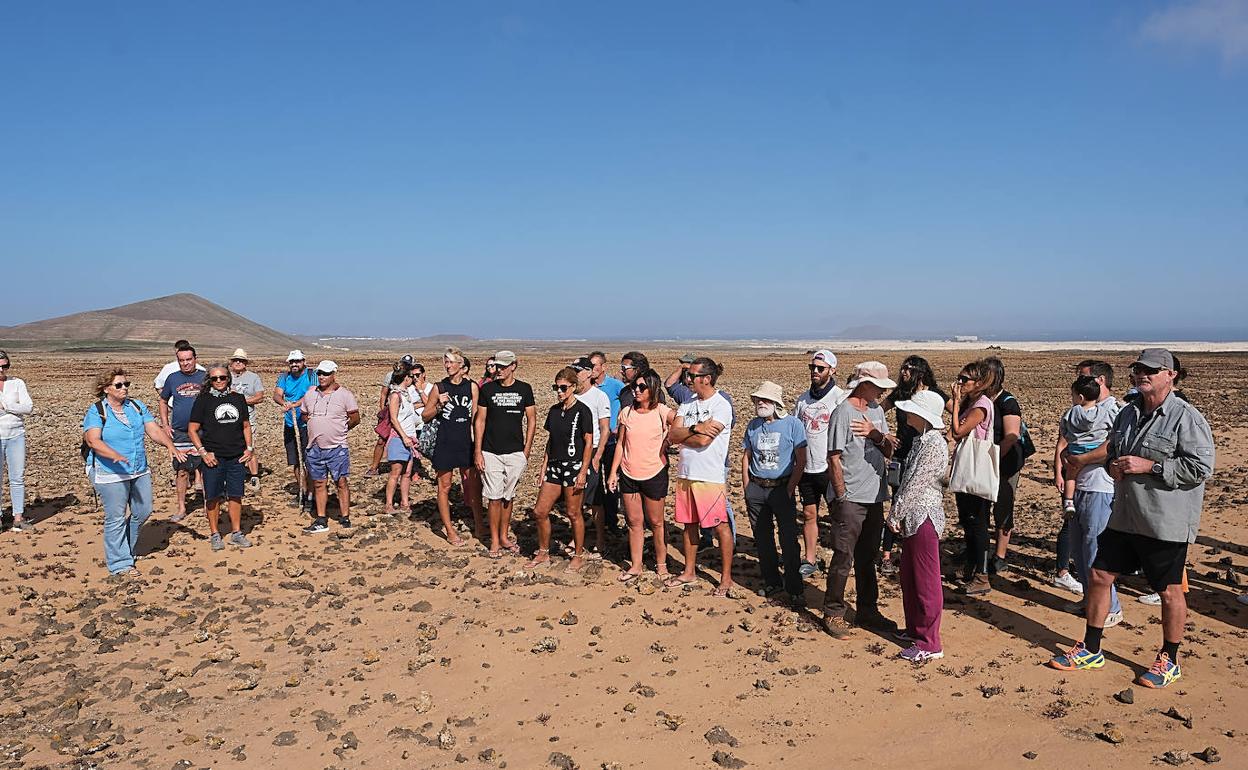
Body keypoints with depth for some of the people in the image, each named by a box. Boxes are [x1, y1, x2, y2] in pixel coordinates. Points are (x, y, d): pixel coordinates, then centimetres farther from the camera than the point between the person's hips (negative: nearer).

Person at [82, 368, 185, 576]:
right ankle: (119, 563, 10)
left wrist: (170, 445, -16)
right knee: (116, 518, -2)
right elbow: (93, 440, -21)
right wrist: (115, 455, -38)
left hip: (140, 471, 6)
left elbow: (154, 430, 4)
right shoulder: (96, 411, -8)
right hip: (110, 473, -6)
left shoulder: (137, 407, 9)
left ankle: (123, 549, 35)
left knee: (143, 511, 13)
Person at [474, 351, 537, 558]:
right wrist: (478, 451, -3)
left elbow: (531, 421, 6)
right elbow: (480, 421, 3)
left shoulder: (524, 389, 3)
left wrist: (527, 450, -1)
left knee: (508, 497, 10)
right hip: (491, 453, -1)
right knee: (494, 497, -1)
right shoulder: (487, 389, 1)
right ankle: (494, 540, 9)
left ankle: (504, 536, 22)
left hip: (516, 453, 1)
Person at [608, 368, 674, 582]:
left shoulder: (661, 412, -9)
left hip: (654, 473, -3)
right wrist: (613, 472, 7)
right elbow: (621, 443, 7)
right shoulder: (627, 412, 2)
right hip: (628, 474, 3)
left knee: (655, 522, 9)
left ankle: (661, 564, 25)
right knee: (634, 522, 11)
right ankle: (635, 565, 22)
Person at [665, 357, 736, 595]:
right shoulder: (687, 404, 11)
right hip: (685, 474, 7)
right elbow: (672, 434, -1)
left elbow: (703, 440, -20)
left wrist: (681, 437, -5)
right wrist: (695, 429, -16)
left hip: (711, 476, -7)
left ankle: (726, 577, 11)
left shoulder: (721, 405, -11)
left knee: (720, 526, 1)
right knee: (689, 524, 15)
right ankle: (689, 571, 28)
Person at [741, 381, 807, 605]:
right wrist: (747, 489, 5)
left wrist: (790, 488, -9)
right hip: (756, 488, 4)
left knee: (789, 539, -4)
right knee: (762, 538, 10)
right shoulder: (753, 425, 8)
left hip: (782, 488, -4)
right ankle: (772, 583, 23)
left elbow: (801, 460, -5)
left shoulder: (792, 424, -6)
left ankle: (794, 590, 4)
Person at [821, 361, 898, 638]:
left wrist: (875, 434, -11)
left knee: (867, 558, 16)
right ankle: (833, 614, 10)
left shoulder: (876, 410, 11)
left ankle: (867, 611, 27)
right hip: (849, 499, -7)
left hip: (874, 496, 8)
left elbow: (889, 451, 9)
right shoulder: (843, 412, -13)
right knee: (844, 558, -1)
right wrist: (842, 496, -14)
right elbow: (834, 459, -13)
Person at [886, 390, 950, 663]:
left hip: (924, 518, -10)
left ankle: (930, 644, 8)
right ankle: (915, 629, 33)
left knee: (925, 582, -1)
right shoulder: (919, 440, 11)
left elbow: (916, 484, -19)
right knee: (909, 578, 19)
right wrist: (898, 513, 10)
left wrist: (895, 514, -13)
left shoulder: (934, 444, -19)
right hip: (912, 518, 10)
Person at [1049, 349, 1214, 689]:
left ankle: (1169, 661, 25)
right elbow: (1111, 451, 24)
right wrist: (1112, 464, 1)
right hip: (1123, 517, 7)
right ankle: (1090, 650, 22)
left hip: (1166, 523, -7)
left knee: (1169, 591, 7)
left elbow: (1201, 467, -19)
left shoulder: (1187, 418, -12)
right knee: (1099, 576, 9)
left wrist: (1149, 466, -21)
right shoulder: (1128, 413, 11)